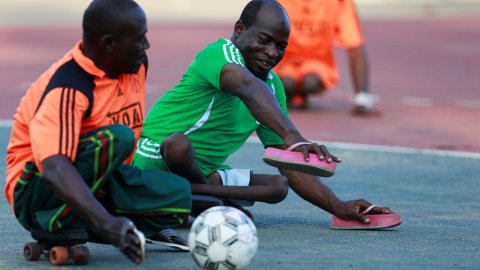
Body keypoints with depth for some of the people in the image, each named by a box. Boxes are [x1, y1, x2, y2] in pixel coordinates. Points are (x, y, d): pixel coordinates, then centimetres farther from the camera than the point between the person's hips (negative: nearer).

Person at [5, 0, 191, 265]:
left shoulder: (137, 64, 0)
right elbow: (55, 169, -41)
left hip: (97, 183, 9)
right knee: (116, 137, -32)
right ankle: (56, 225, -23)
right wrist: (106, 223, -54)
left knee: (179, 194, -13)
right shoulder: (67, 91, -28)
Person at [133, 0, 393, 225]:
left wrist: (337, 206, -4)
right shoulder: (219, 54, -19)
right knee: (178, 144, -39)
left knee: (278, 185, -4)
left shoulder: (273, 86, 7)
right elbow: (248, 88, -44)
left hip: (204, 172, 8)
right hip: (156, 159, -8)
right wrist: (290, 134, -61)